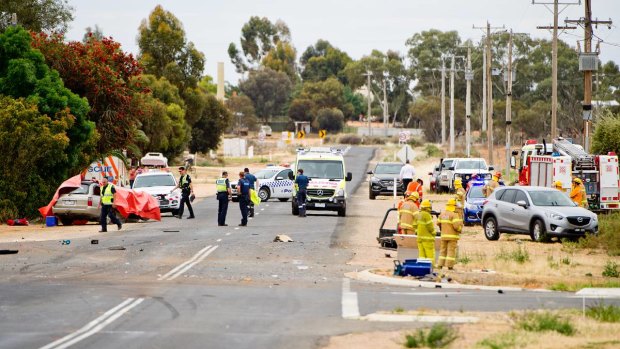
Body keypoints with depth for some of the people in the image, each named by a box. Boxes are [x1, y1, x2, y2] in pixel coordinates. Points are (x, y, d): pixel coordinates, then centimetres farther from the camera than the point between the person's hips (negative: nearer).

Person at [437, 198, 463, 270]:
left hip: (444, 235, 6)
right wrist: (459, 229, -1)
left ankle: (440, 264, 11)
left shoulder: (442, 214, 8)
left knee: (443, 250, 12)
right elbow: (456, 225, -21)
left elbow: (438, 223, 10)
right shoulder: (454, 215, -13)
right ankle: (449, 266, -3)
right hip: (452, 236, -6)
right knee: (451, 251, -1)